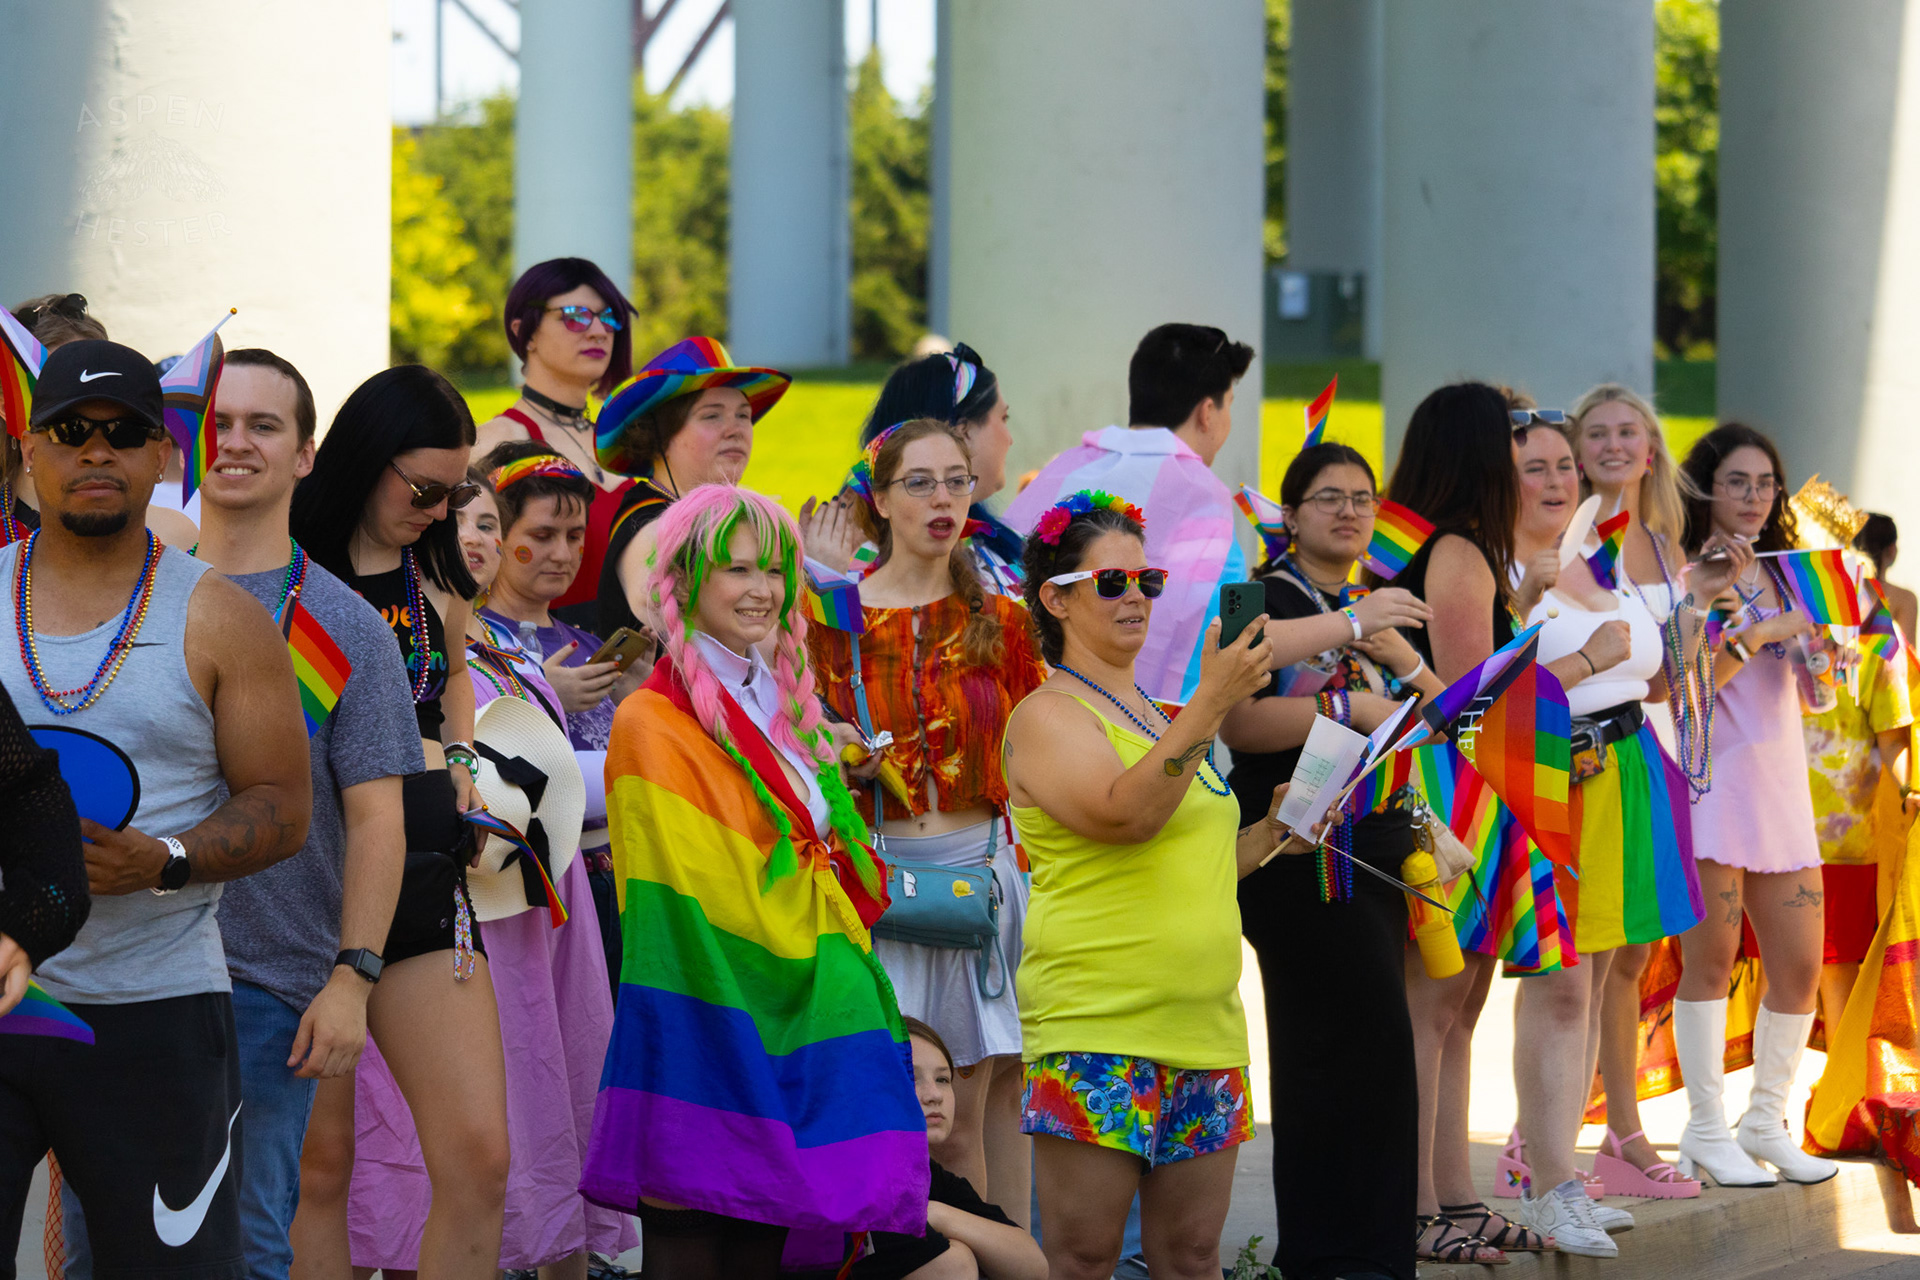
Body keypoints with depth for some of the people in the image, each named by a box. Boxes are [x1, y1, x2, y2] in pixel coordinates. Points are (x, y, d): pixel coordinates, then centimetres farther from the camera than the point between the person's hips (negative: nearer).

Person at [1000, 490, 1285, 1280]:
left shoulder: (1160, 716, 20)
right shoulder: (1049, 715, -3)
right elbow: (1123, 813, -22)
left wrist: (1272, 832, 12)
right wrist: (1212, 703, -26)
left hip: (1203, 1028, 7)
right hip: (1094, 1029, -7)